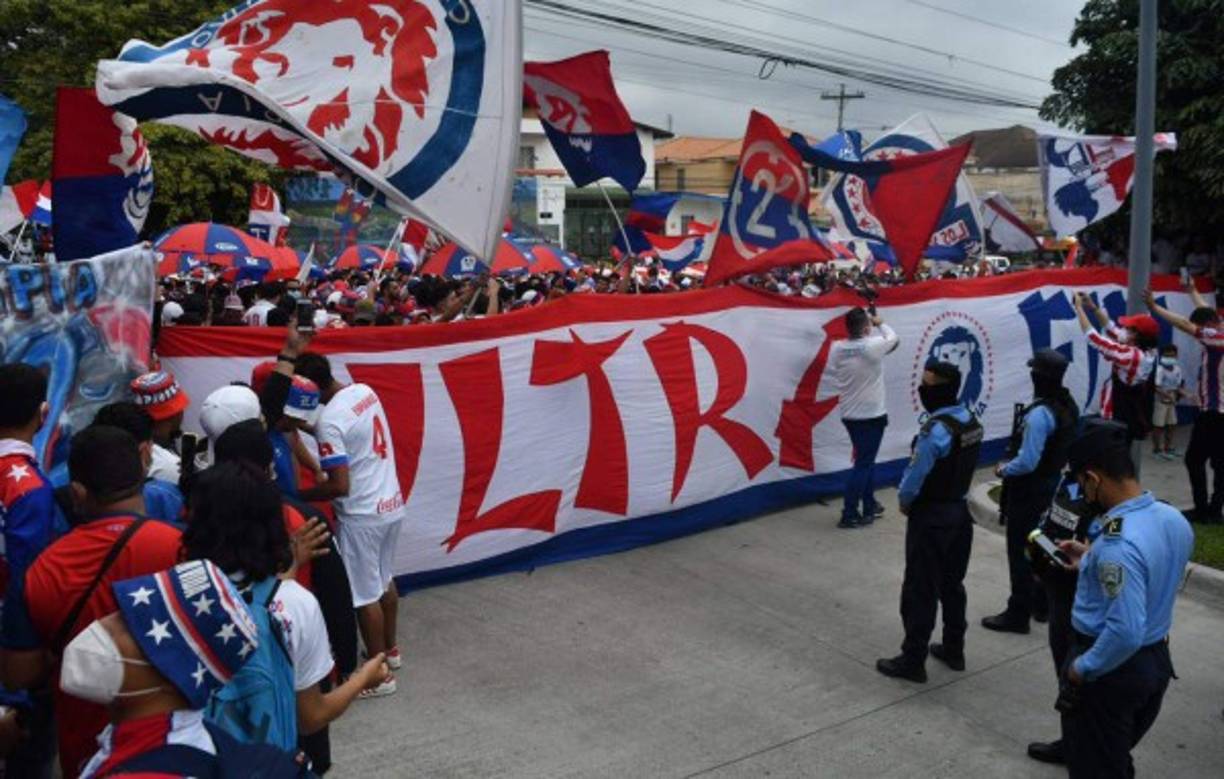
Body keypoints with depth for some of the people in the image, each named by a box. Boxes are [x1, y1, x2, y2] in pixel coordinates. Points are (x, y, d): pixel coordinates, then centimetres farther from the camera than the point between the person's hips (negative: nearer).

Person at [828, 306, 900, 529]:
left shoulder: (837, 349, -5)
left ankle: (869, 506, 29)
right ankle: (849, 514, 1)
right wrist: (880, 323, 18)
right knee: (863, 464, 0)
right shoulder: (873, 346, -18)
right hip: (872, 415, -6)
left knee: (866, 460, 20)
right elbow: (894, 339, 3)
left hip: (849, 414, 6)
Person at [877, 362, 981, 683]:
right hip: (960, 510, 9)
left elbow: (915, 477, -20)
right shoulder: (972, 422, 2)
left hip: (931, 517, -8)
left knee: (920, 590, 1)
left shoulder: (936, 430, -26)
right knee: (952, 584, 19)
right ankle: (953, 650, 30)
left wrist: (904, 502, -3)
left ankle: (912, 661, 8)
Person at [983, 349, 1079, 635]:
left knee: (1021, 553, 1)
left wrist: (1004, 470, -10)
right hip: (1053, 485, 9)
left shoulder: (1040, 413, -27)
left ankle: (1018, 615, 9)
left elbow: (1027, 462, -29)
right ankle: (1042, 605, 31)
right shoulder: (1069, 405, 1)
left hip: (1030, 491, -9)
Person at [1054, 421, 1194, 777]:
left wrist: (1082, 669, -19)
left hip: (1114, 668, -8)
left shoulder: (1117, 543, -32)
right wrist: (1091, 561, 15)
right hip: (1157, 659, 8)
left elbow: (1125, 633, -32)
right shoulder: (1175, 520, -3)